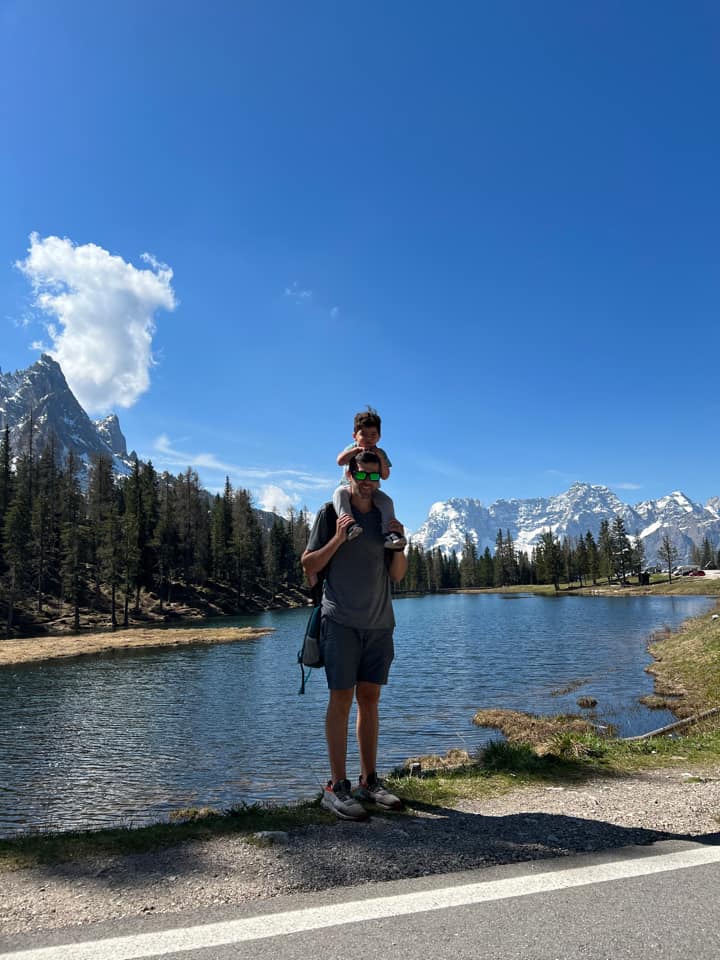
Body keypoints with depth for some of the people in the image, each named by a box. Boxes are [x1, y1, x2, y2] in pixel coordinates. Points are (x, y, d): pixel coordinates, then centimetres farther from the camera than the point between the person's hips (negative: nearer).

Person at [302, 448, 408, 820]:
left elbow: (397, 575, 12)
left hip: (379, 623, 5)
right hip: (341, 621, -4)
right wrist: (338, 538, -15)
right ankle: (337, 786, 2)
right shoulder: (330, 513, 0)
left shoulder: (385, 517, 13)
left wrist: (399, 543, -5)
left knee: (369, 699, 9)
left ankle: (369, 781, 17)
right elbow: (309, 566, -2)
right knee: (341, 698, -4)